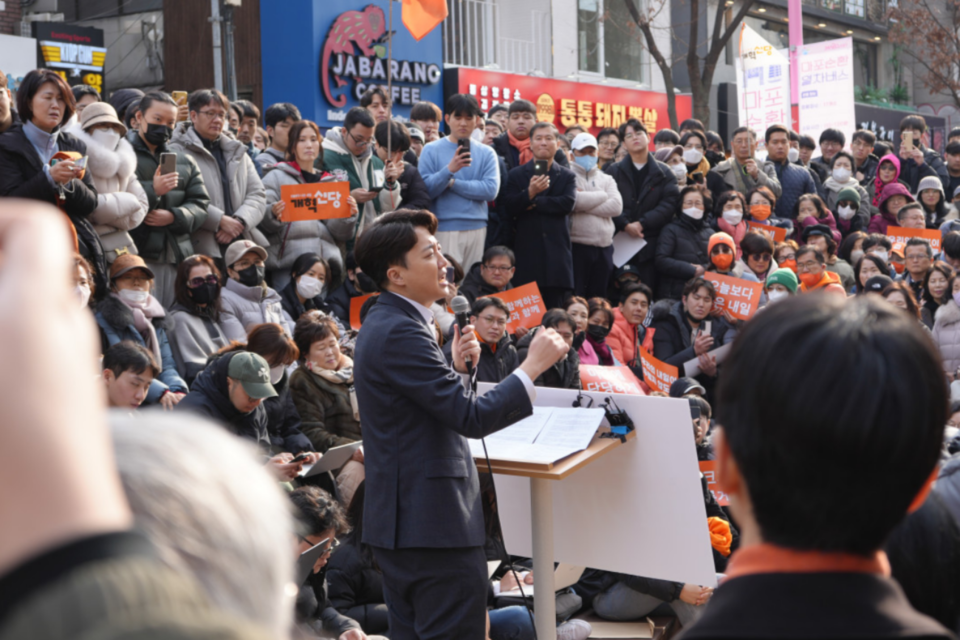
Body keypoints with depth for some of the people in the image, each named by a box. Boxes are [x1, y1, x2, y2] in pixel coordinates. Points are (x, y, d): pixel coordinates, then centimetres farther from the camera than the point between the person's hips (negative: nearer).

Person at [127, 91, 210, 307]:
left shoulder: (185, 161, 21)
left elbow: (200, 205, 12)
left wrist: (174, 216, -6)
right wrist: (153, 190, -17)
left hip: (177, 257, 5)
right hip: (135, 254, -5)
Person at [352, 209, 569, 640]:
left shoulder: (384, 323, 13)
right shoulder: (400, 332, -19)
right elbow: (471, 418, -23)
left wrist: (455, 368, 6)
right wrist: (534, 365, -16)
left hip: (399, 519, 11)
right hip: (434, 523, -11)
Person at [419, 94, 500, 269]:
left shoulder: (486, 153, 8)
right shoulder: (431, 150, 3)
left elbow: (491, 190, -4)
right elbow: (425, 190, -6)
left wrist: (453, 183, -8)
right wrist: (449, 170, -20)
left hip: (477, 228, 3)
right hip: (444, 229, -2)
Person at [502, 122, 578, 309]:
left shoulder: (567, 176, 11)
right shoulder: (516, 174, 10)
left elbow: (568, 204, -7)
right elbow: (509, 207, -4)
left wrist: (535, 202, -7)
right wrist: (529, 192, -20)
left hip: (557, 251, 0)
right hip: (527, 251, 0)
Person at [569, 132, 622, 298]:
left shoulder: (606, 179, 16)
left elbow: (616, 206, -1)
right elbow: (572, 200, -16)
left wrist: (585, 204, -8)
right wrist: (602, 196, -1)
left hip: (604, 247, 5)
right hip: (577, 245, -4)